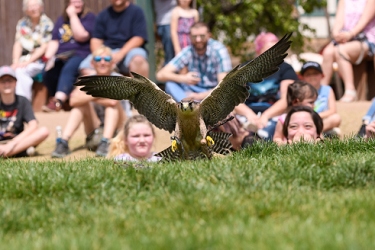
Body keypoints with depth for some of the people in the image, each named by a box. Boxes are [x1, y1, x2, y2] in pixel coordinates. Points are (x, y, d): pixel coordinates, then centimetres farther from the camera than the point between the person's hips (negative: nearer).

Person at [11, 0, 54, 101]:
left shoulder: (46, 24, -2)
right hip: (23, 59, 4)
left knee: (20, 72, -31)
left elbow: (44, 47, -8)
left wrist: (28, 62, -16)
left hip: (38, 61, -4)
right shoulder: (22, 24, 11)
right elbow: (18, 45, 8)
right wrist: (15, 62, -8)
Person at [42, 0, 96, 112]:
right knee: (48, 73, -27)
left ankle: (58, 101, -53)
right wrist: (48, 57, -6)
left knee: (68, 69, -37)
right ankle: (54, 97, -2)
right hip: (61, 57, 4)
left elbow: (81, 36, -10)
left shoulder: (89, 17, 6)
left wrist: (73, 15, -6)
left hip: (80, 54, -4)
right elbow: (54, 42, 12)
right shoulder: (61, 20, 21)